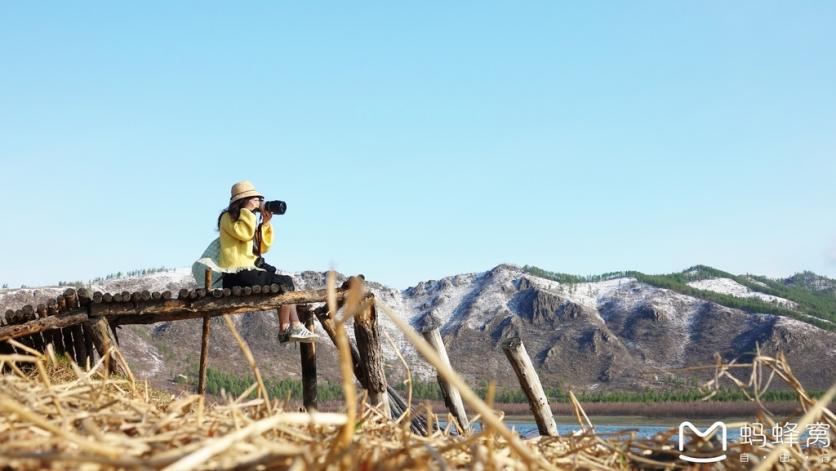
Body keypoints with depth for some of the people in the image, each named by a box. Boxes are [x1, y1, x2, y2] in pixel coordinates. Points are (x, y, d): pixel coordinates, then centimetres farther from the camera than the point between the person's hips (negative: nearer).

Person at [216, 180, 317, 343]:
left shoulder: (249, 220, 22)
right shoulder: (228, 218, -3)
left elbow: (263, 247, 15)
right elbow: (244, 233, -23)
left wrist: (265, 224, 4)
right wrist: (248, 211, -12)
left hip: (250, 270, 9)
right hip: (237, 275, -9)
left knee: (287, 283, 1)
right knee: (285, 284, -14)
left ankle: (296, 327, -7)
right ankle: (284, 330, -8)